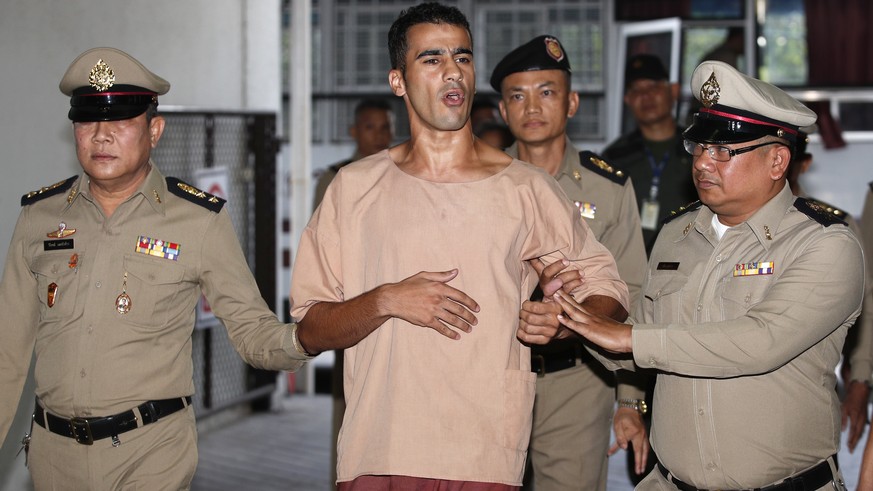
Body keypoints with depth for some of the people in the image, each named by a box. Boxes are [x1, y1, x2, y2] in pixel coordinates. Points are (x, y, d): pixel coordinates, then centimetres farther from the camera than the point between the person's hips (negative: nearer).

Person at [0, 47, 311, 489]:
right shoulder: (39, 216, 5)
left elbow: (252, 332, -1)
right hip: (53, 452, 3)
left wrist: (301, 340, -23)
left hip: (152, 453, -3)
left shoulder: (200, 220, -2)